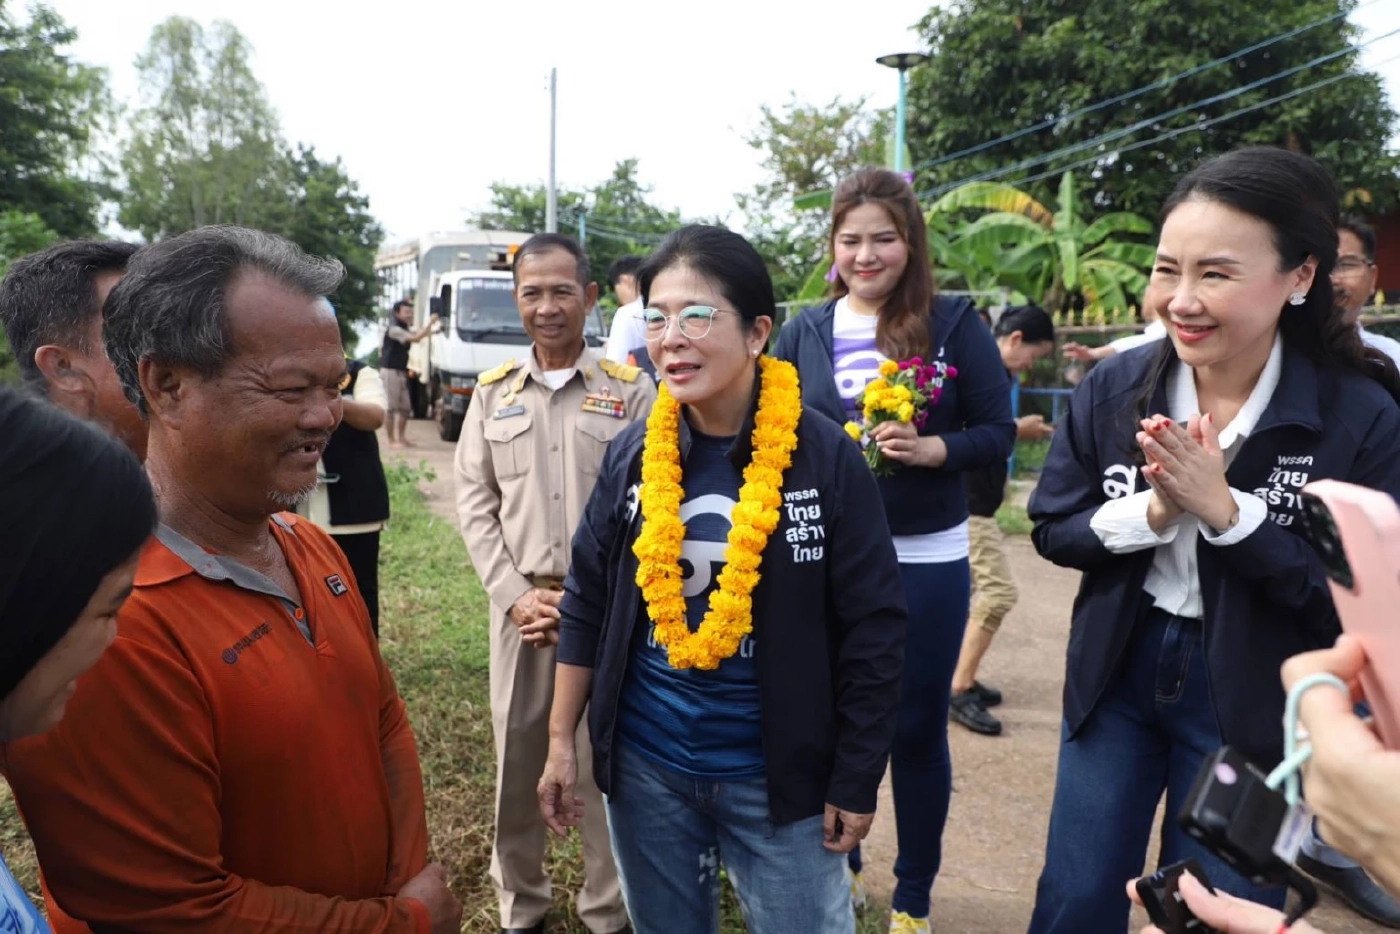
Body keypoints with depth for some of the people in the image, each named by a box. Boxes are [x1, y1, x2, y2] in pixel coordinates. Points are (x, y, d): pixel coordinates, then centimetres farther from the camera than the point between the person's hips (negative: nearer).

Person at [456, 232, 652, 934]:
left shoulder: (631, 390, -1)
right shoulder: (492, 392, 7)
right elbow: (474, 502, 5)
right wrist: (515, 595, -6)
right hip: (520, 603, 2)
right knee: (517, 758, 12)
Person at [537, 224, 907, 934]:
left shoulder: (826, 457, -14)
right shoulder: (633, 455, -4)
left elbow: (872, 630, -9)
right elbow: (586, 604, 4)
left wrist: (856, 782, -6)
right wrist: (562, 739, 5)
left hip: (780, 773, -3)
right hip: (644, 764, 3)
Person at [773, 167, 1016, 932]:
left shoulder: (954, 323, -5)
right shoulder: (803, 333, 2)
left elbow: (998, 432, -5)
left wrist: (930, 448, -22)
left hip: (926, 560, -2)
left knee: (917, 730, 10)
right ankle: (839, 864, 38)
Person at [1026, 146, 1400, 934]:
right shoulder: (1112, 389, -9)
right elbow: (1053, 532, -4)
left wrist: (1223, 508, -26)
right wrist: (1153, 511, -22)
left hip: (1253, 700, -2)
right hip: (1119, 671, 3)